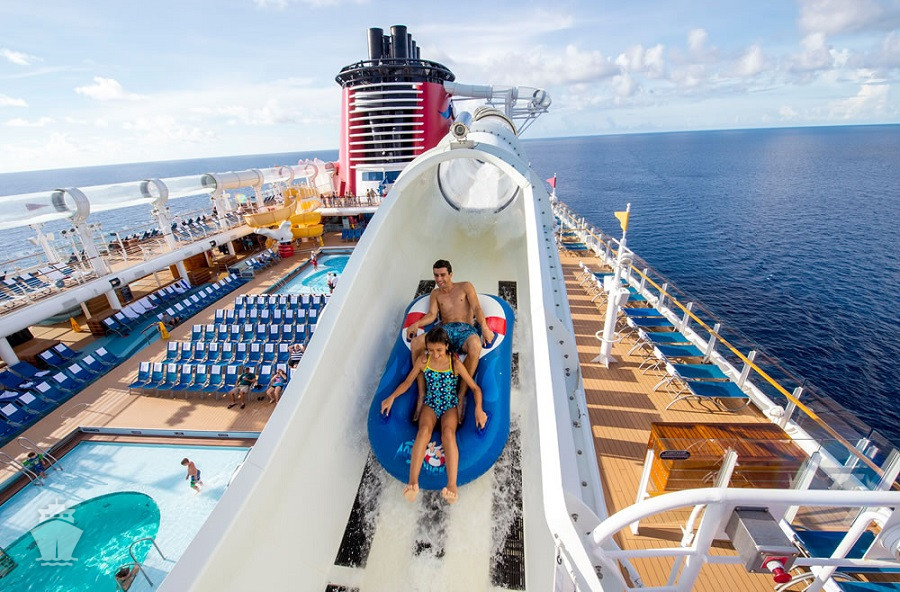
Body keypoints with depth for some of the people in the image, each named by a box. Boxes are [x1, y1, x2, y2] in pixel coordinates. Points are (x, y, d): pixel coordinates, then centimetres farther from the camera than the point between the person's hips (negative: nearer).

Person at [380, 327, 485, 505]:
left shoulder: (455, 363, -10)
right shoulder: (423, 360, -4)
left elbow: (475, 387, -7)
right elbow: (408, 382, 7)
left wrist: (478, 408, -23)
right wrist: (392, 397, -7)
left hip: (450, 405, -1)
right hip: (430, 404, 1)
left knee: (448, 432, -32)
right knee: (424, 430, -31)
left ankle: (452, 485, -42)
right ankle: (413, 482, -39)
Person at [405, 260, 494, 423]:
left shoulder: (465, 287, 16)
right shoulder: (435, 293, 24)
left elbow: (477, 308, 3)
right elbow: (432, 315, 10)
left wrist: (485, 328, -16)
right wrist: (417, 323, -11)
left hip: (465, 329, -2)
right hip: (445, 330, 3)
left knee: (475, 345, -41)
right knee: (415, 343, -28)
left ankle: (462, 395, -29)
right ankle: (422, 394, -23)